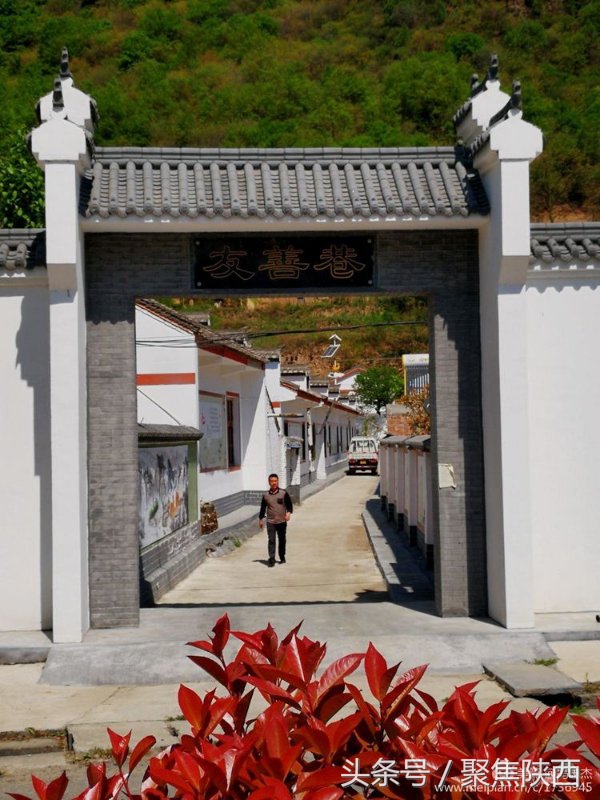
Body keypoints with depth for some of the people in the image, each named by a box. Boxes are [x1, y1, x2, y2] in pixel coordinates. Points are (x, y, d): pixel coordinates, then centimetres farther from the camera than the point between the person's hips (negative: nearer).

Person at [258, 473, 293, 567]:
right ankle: (271, 559, -10)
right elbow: (263, 508, 14)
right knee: (271, 541, -9)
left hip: (282, 521, 0)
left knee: (282, 541, 11)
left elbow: (289, 505, 1)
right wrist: (261, 519, 16)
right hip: (270, 522, 0)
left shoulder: (283, 493, -2)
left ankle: (282, 558, 26)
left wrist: (288, 513, -17)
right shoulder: (266, 495, 4)